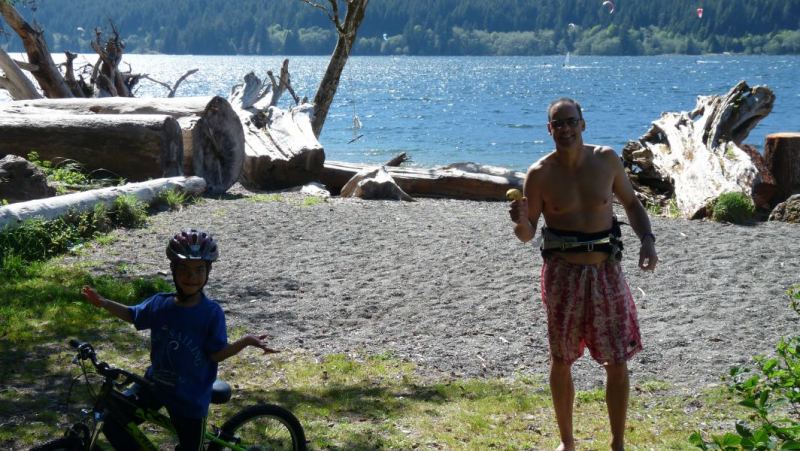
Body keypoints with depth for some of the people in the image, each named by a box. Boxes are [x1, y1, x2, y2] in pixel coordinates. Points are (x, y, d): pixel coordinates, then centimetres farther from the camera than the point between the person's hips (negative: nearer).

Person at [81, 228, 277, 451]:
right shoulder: (160, 303, -8)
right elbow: (132, 315, 12)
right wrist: (102, 302, 3)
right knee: (113, 426, 3)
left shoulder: (212, 312, -18)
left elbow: (217, 353, -18)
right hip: (155, 384, 4)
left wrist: (245, 341, -34)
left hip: (191, 397, -4)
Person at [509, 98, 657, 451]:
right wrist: (521, 223, -26)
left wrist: (647, 240, -4)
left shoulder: (606, 160, -2)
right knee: (561, 362, 9)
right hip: (562, 275, -1)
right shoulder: (540, 174, -8)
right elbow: (528, 234, -3)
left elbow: (631, 203, 12)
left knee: (617, 363, 3)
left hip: (606, 273, 2)